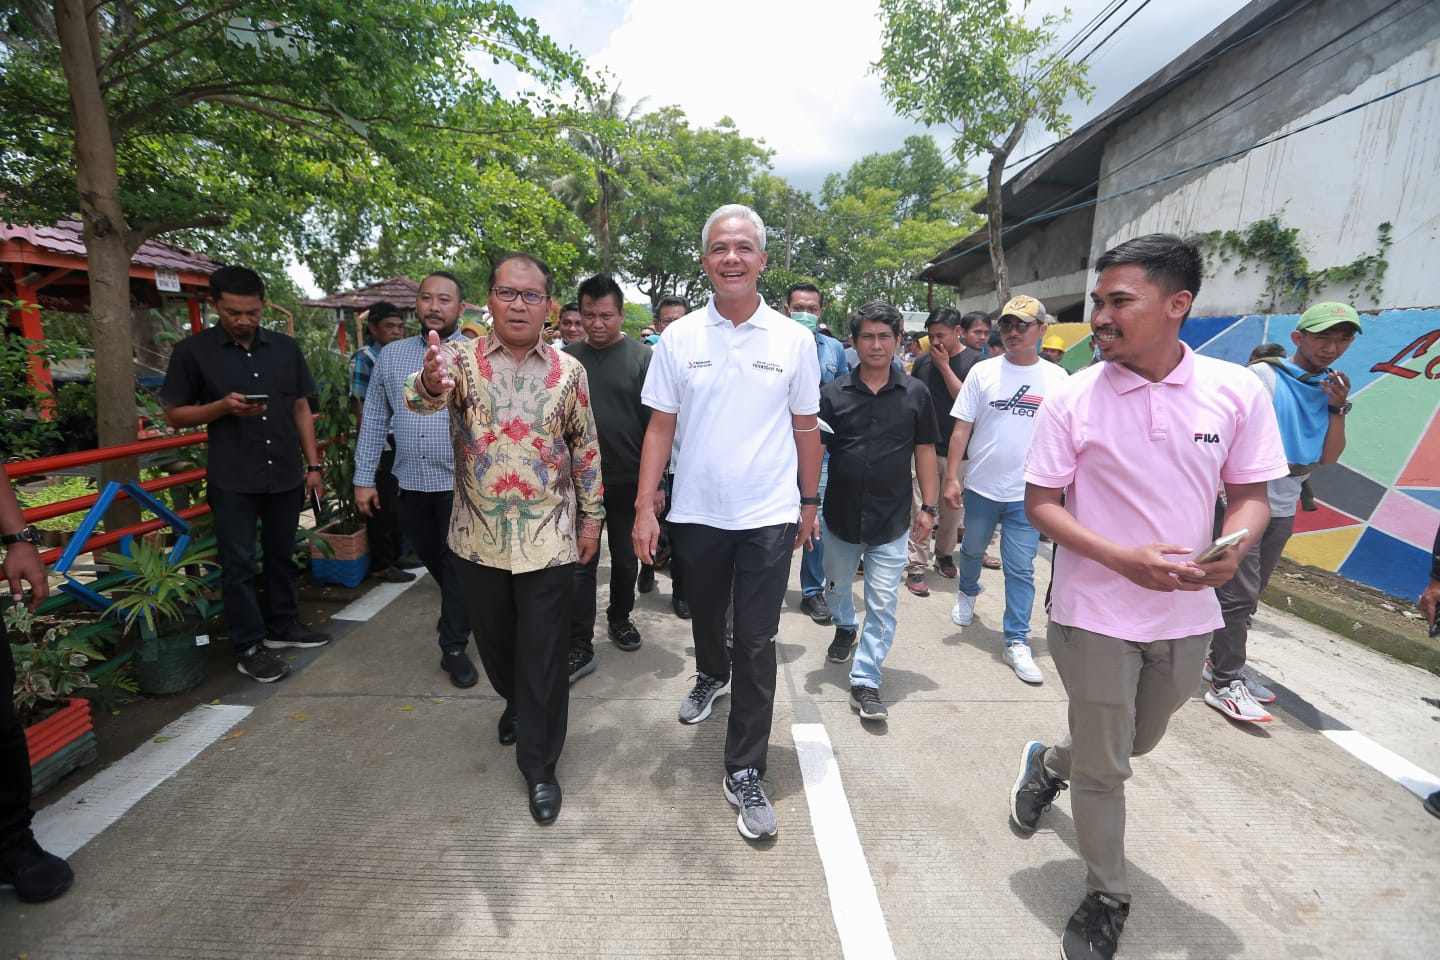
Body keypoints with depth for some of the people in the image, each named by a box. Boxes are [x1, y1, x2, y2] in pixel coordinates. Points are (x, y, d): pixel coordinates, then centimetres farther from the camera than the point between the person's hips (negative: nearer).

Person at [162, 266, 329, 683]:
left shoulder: (286, 347, 7)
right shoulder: (192, 351, -2)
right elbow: (174, 415, 1)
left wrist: (314, 464, 5)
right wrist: (223, 406, -18)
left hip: (285, 474, 3)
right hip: (232, 480, -3)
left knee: (281, 555, 15)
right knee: (239, 563, 3)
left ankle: (281, 625, 30)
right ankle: (248, 648, 13)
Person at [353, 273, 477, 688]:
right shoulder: (391, 355, 7)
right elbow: (375, 419, 8)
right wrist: (364, 478, 5)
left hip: (463, 483, -4)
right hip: (409, 483, 4)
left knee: (459, 566, 5)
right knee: (433, 560, 19)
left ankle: (454, 647, 19)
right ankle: (459, 613, 45)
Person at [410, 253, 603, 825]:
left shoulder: (568, 370, -1)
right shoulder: (461, 359, -3)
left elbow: (585, 447, 5)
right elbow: (421, 397, -25)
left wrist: (591, 517, 3)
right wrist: (429, 382, -49)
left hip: (548, 540, -1)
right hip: (478, 538, 2)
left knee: (544, 659, 5)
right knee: (495, 642, 21)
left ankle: (539, 766, 22)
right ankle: (515, 702, 51)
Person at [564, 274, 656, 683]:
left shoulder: (642, 357, -5)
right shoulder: (567, 358, 3)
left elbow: (656, 423, -7)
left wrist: (654, 481, -9)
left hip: (628, 480, -1)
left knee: (625, 557, 15)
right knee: (581, 563, 4)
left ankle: (619, 617, 38)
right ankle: (579, 648, 12)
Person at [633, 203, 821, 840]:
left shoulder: (794, 339, -2)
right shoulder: (678, 338, -1)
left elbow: (806, 428, 4)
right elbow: (660, 428, -1)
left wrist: (810, 503, 8)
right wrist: (644, 507, -7)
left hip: (768, 516, -1)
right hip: (697, 513, 2)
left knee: (757, 645, 2)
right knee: (705, 616, 23)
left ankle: (745, 772, 17)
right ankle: (712, 676, 55)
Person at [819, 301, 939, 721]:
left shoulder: (915, 394, -1)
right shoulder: (833, 392, -4)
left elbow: (924, 451, 4)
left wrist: (929, 506, 1)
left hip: (892, 521, -1)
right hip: (840, 515, 1)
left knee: (883, 606, 0)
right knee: (838, 586, 22)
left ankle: (865, 681, 13)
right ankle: (845, 627, 53)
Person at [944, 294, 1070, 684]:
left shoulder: (1056, 378, 1)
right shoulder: (983, 371, -2)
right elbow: (961, 428, -2)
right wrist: (951, 476, -7)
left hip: (1027, 493, -1)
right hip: (981, 487, 1)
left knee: (1021, 570, 2)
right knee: (972, 550, 21)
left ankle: (1017, 642, 13)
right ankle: (967, 593, 50)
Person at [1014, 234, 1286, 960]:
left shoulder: (1237, 391, -6)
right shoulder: (1071, 399, -13)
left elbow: (1251, 493, 2)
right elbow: (1040, 504, -10)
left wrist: (1234, 545, -20)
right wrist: (1123, 559, -24)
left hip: (1187, 614, 4)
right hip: (1097, 614, -3)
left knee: (1138, 742, 26)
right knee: (1103, 769, 10)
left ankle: (1048, 763, 56)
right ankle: (1105, 899, 34)